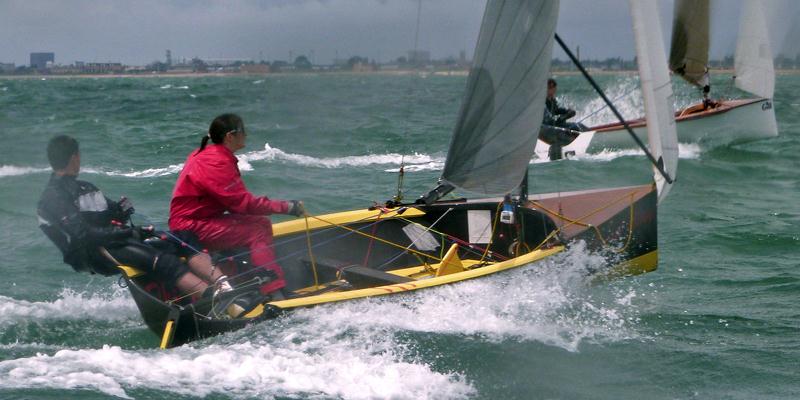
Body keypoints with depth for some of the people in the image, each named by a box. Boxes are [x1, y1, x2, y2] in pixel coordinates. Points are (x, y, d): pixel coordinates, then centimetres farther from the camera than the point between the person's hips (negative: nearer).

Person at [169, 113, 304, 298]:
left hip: (198, 219, 10)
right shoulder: (216, 162, -21)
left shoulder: (208, 154, 12)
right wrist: (286, 207, -18)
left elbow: (237, 199, 10)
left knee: (261, 223, 3)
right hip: (190, 227, -10)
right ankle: (275, 296, -22)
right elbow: (243, 202, -22)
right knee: (257, 232, -17)